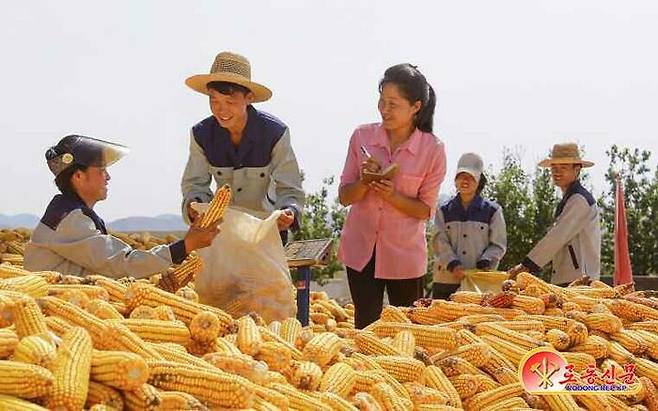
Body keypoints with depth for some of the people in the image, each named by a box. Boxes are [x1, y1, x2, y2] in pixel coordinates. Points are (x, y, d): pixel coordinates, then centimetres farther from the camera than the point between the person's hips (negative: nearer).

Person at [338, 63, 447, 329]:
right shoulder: (362, 136, -2)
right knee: (365, 327, 5)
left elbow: (425, 210, -4)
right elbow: (345, 197, 1)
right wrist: (365, 182, -19)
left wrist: (393, 196, -21)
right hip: (361, 248, 2)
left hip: (404, 253, -1)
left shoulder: (432, 149, -9)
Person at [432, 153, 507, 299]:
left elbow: (498, 245, 6)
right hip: (447, 280, 1)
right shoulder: (444, 211, 11)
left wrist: (484, 264, -11)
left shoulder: (492, 211, 8)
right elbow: (440, 243, 2)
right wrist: (453, 265, -14)